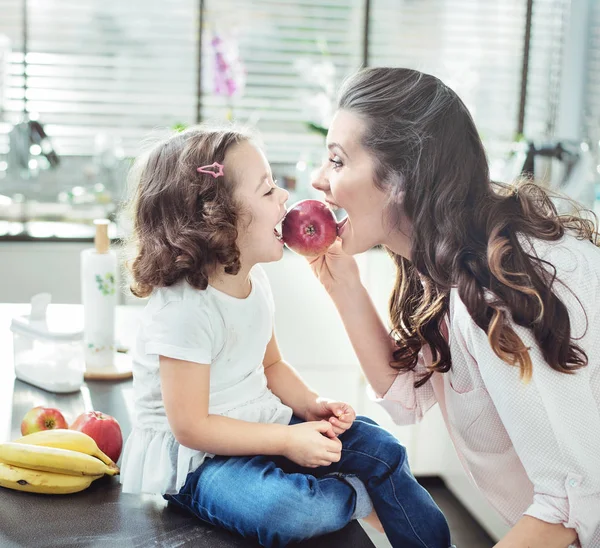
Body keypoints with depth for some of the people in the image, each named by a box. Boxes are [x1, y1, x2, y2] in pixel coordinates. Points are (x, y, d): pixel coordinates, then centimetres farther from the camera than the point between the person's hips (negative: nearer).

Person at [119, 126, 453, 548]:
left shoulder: (253, 278, 1)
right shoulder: (184, 309, -26)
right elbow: (191, 427, -24)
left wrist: (311, 405, -5)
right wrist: (287, 440, -24)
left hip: (261, 425, 8)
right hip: (199, 457, -8)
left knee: (380, 447, -1)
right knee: (281, 510, -34)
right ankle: (361, 498, -3)